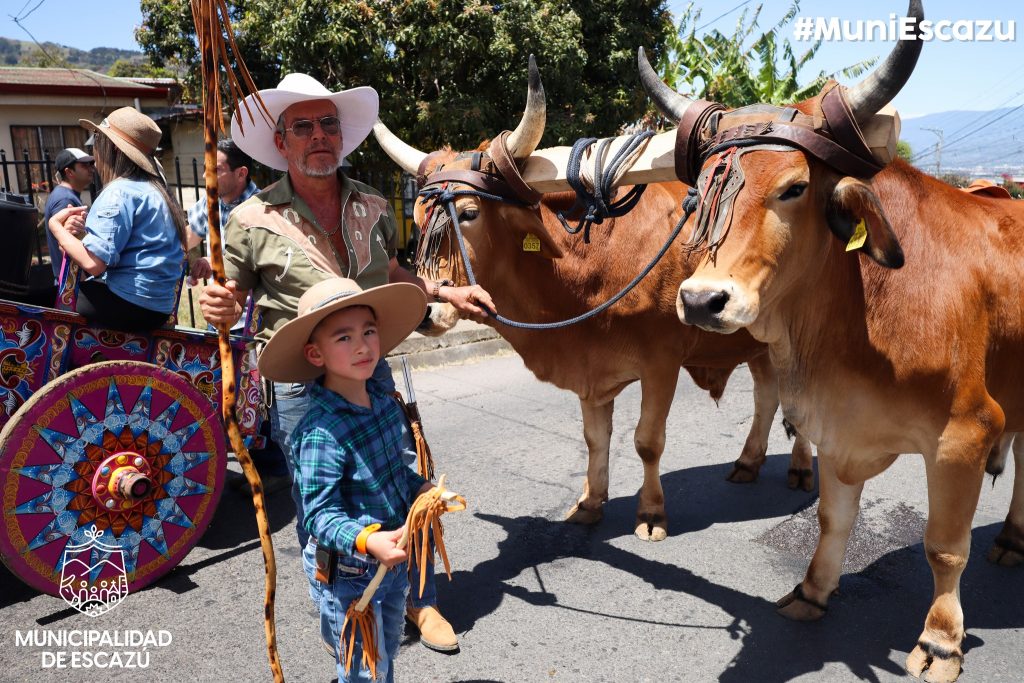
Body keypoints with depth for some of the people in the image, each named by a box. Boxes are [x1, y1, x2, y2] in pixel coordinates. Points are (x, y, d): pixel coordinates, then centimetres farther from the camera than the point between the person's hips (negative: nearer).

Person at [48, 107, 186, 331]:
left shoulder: (120, 191, -15)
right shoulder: (152, 188, 14)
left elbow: (93, 263, -22)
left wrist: (56, 226, -6)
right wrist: (81, 231, 2)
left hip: (130, 304, -9)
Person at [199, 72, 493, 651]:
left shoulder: (373, 207, 2)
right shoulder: (254, 221, -9)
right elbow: (231, 303, 0)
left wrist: (448, 293, 8)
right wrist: (220, 311, -22)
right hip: (301, 389, -3)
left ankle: (419, 599, 37)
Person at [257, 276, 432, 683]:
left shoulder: (384, 399, -4)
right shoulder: (320, 432, -28)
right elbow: (320, 514, -25)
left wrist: (421, 489, -2)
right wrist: (367, 541, -38)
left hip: (395, 557, 7)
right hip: (347, 573, -7)